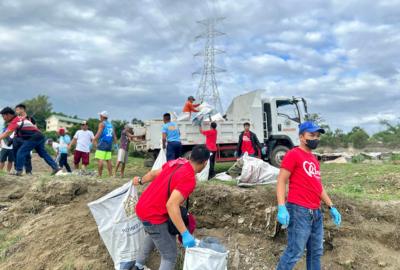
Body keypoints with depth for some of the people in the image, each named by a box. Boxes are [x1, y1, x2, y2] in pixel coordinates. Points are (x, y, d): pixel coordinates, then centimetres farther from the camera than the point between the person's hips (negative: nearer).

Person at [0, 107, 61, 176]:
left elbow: (6, 133, -20)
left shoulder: (14, 122, -10)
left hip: (34, 138, -10)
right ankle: (56, 167, 13)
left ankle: (18, 171, 1)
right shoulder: (20, 118, 16)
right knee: (43, 153, 15)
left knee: (21, 153, -3)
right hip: (40, 136, 10)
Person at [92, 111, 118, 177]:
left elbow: (98, 134, -14)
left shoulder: (102, 124, -2)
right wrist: (116, 144, 14)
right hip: (109, 144, 7)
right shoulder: (111, 124, 17)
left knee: (100, 160, -8)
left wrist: (92, 142, -17)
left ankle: (100, 176, -10)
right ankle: (110, 176, 3)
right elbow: (114, 135, 13)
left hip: (102, 143, -7)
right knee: (108, 160, 6)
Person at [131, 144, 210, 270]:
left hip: (143, 206, 9)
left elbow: (153, 174, 12)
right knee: (170, 255, 2)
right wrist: (185, 234, -33)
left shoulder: (177, 162, -2)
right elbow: (171, 205, -35)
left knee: (154, 233, 36)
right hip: (153, 215, -9)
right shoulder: (189, 179, -25)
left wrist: (140, 180, 31)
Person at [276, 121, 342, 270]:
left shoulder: (314, 159, 17)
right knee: (295, 252, -6)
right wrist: (281, 208, -22)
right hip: (299, 211, -8)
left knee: (316, 252, 15)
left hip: (316, 212, 9)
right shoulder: (293, 154, -8)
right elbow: (281, 181, -13)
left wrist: (332, 207, 18)